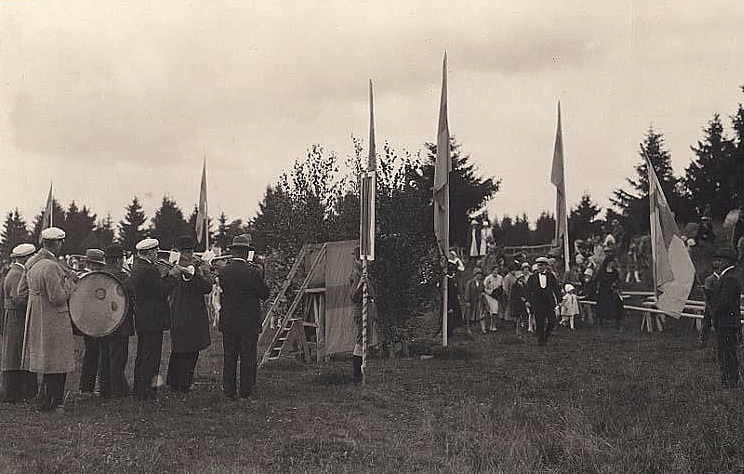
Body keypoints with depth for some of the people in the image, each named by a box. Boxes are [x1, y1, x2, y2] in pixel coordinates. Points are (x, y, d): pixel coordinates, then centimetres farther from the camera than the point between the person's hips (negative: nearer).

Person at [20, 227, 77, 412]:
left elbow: (21, 290, 14)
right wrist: (70, 281, -11)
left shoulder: (32, 263, 6)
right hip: (53, 321, -9)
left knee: (47, 361, 17)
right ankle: (47, 403, 7)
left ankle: (54, 400, 25)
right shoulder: (51, 267, -23)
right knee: (54, 363, 1)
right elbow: (58, 298, -24)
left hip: (36, 319, 9)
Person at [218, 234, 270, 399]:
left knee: (229, 357, 12)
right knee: (248, 358, 6)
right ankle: (246, 391, 9)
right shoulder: (254, 272, -14)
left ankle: (229, 391, 17)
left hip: (228, 322, 3)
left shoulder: (223, 272, -5)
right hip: (250, 322, -3)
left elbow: (223, 290, 7)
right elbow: (265, 294, -5)